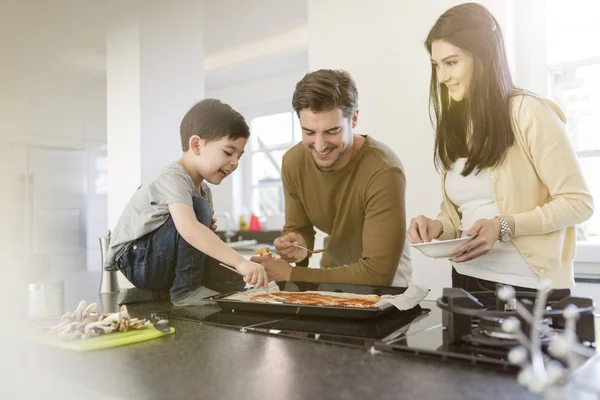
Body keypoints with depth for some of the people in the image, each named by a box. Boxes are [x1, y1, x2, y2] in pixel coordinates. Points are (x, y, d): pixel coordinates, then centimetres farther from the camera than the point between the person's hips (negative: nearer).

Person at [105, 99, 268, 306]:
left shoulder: (203, 188, 8)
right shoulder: (173, 178, -22)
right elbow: (188, 229, -41)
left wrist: (206, 231, -10)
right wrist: (240, 262, -46)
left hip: (160, 265, 9)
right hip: (134, 264, -9)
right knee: (198, 208, -27)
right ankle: (185, 290, -18)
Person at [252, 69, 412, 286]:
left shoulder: (383, 172, -29)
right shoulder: (293, 162, -12)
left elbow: (378, 274, -29)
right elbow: (297, 227, 0)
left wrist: (291, 274, -27)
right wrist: (298, 244, -23)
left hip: (386, 278, -3)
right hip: (334, 270, 4)